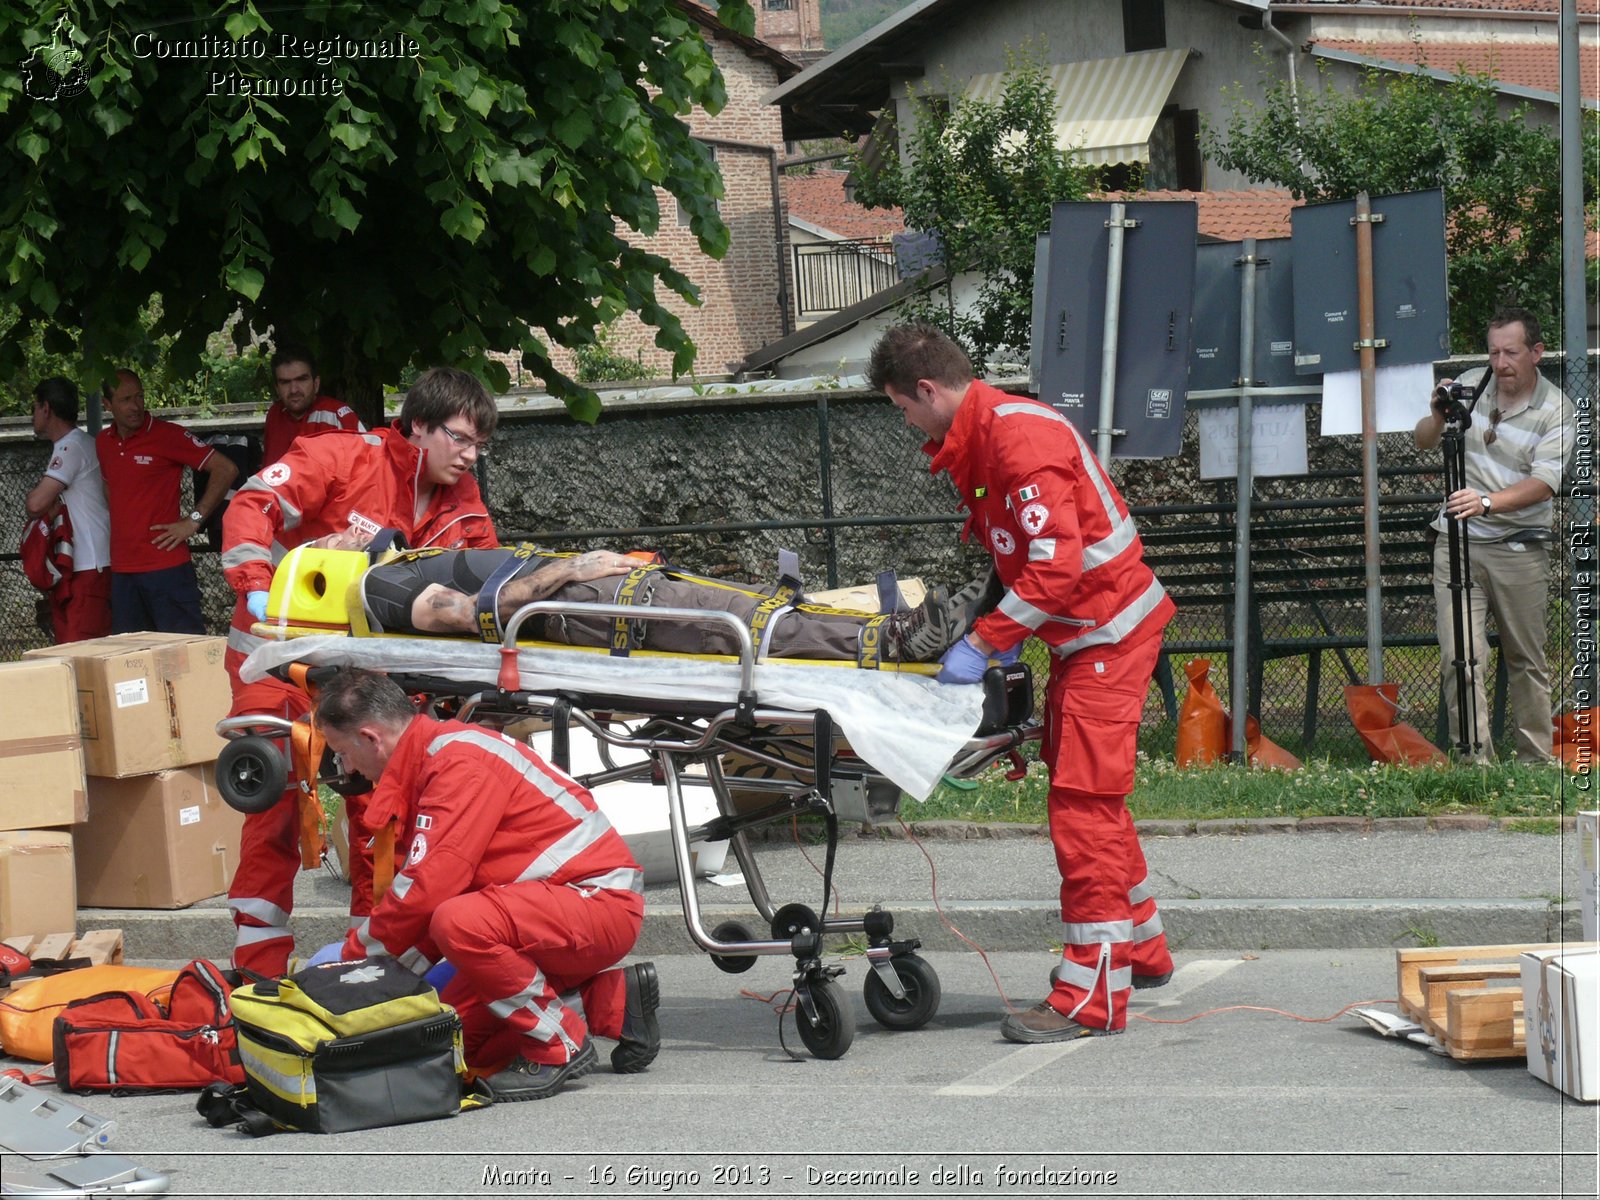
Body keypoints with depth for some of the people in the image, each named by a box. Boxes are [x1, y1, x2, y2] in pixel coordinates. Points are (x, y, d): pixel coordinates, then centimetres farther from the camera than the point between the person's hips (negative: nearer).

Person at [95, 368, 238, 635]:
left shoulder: (167, 435, -7)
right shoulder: (103, 443, 12)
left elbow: (226, 470, -9)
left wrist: (193, 520, -11)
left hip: (166, 565, -6)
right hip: (122, 570, 6)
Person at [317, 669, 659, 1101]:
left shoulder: (459, 762, -19)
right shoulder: (431, 760, 13)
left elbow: (427, 890, -24)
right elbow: (435, 888, 16)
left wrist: (355, 956, -10)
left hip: (601, 901, -10)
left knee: (461, 923, -34)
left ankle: (560, 1046, -14)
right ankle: (615, 1003, 15)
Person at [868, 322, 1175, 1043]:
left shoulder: (1018, 436, -21)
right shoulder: (978, 438, 11)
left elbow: (1057, 560, -28)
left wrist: (984, 643, -25)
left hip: (1107, 631, -11)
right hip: (1083, 632, 11)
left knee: (1082, 805, -11)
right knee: (1091, 797, 21)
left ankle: (1091, 997, -10)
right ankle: (1139, 950, 36)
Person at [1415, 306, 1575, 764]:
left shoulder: (1555, 409, -5)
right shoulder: (1470, 387, 4)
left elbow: (1543, 483, -16)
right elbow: (1423, 442, 12)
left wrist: (1487, 502, -32)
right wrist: (1438, 416, -11)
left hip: (1519, 549, -2)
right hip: (1458, 542, 2)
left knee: (1527, 662, 6)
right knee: (1458, 656, -10)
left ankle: (1536, 764, 16)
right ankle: (1476, 760, -12)